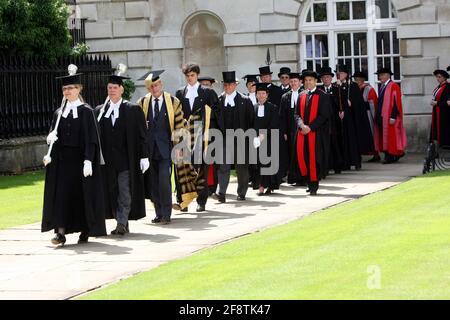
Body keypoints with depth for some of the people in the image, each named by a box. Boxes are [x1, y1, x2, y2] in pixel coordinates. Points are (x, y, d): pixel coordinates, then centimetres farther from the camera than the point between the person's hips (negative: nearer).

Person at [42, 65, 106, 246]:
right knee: (61, 194, -5)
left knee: (83, 194, 2)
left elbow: (91, 139, -9)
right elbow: (53, 135, 12)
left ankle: (85, 231, 15)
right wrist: (51, 138, -12)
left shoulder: (86, 111, -3)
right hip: (62, 160, 4)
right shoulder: (59, 113, 11)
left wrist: (88, 160, -18)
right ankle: (61, 232, -9)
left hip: (80, 159, -4)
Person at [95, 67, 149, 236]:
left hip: (126, 160, -4)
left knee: (125, 194, -6)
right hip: (108, 161, 4)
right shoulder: (99, 111, 9)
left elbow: (141, 135, -1)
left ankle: (121, 223, -7)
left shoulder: (133, 109, 1)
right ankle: (123, 225, 15)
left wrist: (144, 156, -8)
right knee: (113, 194, 6)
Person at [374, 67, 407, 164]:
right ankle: (388, 156, 15)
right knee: (384, 136, 9)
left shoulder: (393, 86, -10)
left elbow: (396, 102, -16)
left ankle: (391, 157, -2)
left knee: (390, 136, -6)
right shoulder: (382, 87, 15)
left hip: (389, 117, -9)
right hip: (382, 116, 9)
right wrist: (377, 116, 14)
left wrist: (393, 117, -22)